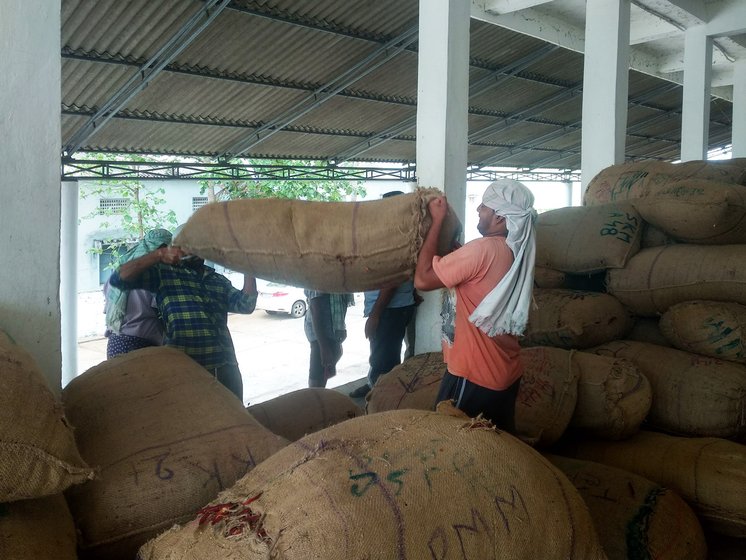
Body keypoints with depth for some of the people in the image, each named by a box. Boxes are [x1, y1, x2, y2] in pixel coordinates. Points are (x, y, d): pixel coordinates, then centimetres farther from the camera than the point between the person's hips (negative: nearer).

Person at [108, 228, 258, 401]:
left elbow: (245, 305, 4)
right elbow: (119, 279, -4)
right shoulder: (164, 273, 6)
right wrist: (159, 254, -10)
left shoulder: (220, 281, 17)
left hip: (226, 368, 4)